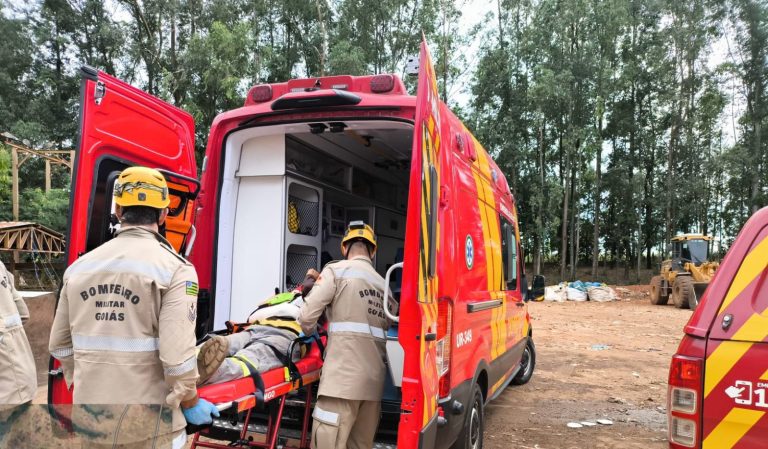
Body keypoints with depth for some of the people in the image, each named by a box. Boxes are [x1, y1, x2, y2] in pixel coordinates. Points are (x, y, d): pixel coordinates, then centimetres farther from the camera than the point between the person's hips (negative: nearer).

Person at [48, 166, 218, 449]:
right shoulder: (174, 268, -13)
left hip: (89, 417, 5)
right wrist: (191, 404, -4)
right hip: (147, 421, -4)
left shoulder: (79, 267, 3)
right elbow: (177, 355, -20)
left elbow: (60, 345, 11)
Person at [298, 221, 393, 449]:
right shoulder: (382, 283, 18)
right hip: (375, 377, 6)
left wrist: (311, 333, 18)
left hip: (344, 374, -6)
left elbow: (307, 316, -5)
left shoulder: (336, 270, 1)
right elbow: (388, 326, 11)